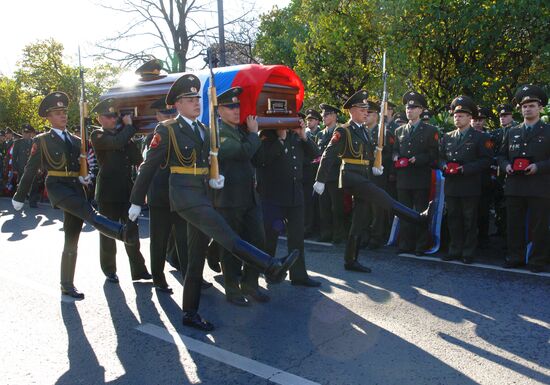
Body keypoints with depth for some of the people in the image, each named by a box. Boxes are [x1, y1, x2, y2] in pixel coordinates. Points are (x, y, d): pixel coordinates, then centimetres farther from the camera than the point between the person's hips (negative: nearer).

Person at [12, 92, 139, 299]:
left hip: (76, 188, 5)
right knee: (89, 213, -34)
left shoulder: (75, 140, 18)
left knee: (72, 241, 7)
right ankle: (124, 232, -57)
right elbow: (30, 170, 5)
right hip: (57, 186, -5)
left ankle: (67, 285, 16)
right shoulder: (41, 141, 4)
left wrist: (85, 176, 2)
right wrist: (20, 196, 9)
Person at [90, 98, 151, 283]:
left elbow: (137, 158, 5)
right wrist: (129, 126, -11)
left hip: (127, 190, 5)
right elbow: (116, 143, -25)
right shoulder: (97, 135, -4)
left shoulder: (122, 133, 12)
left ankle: (139, 270, 15)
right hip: (108, 191, -5)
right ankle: (109, 271, 20)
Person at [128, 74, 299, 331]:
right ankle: (272, 267, -29)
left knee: (197, 257, 8)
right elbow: (149, 167, -2)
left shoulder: (203, 129, 15)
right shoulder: (167, 130, -4)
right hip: (184, 195, -7)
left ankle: (190, 313, 17)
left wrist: (214, 179, 1)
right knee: (226, 235, -22)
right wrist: (136, 202, 1)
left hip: (202, 195, 7)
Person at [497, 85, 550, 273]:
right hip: (514, 187, 4)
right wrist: (506, 165, -3)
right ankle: (515, 257, 19)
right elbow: (501, 155, 18)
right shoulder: (512, 132, 15)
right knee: (514, 225, 8)